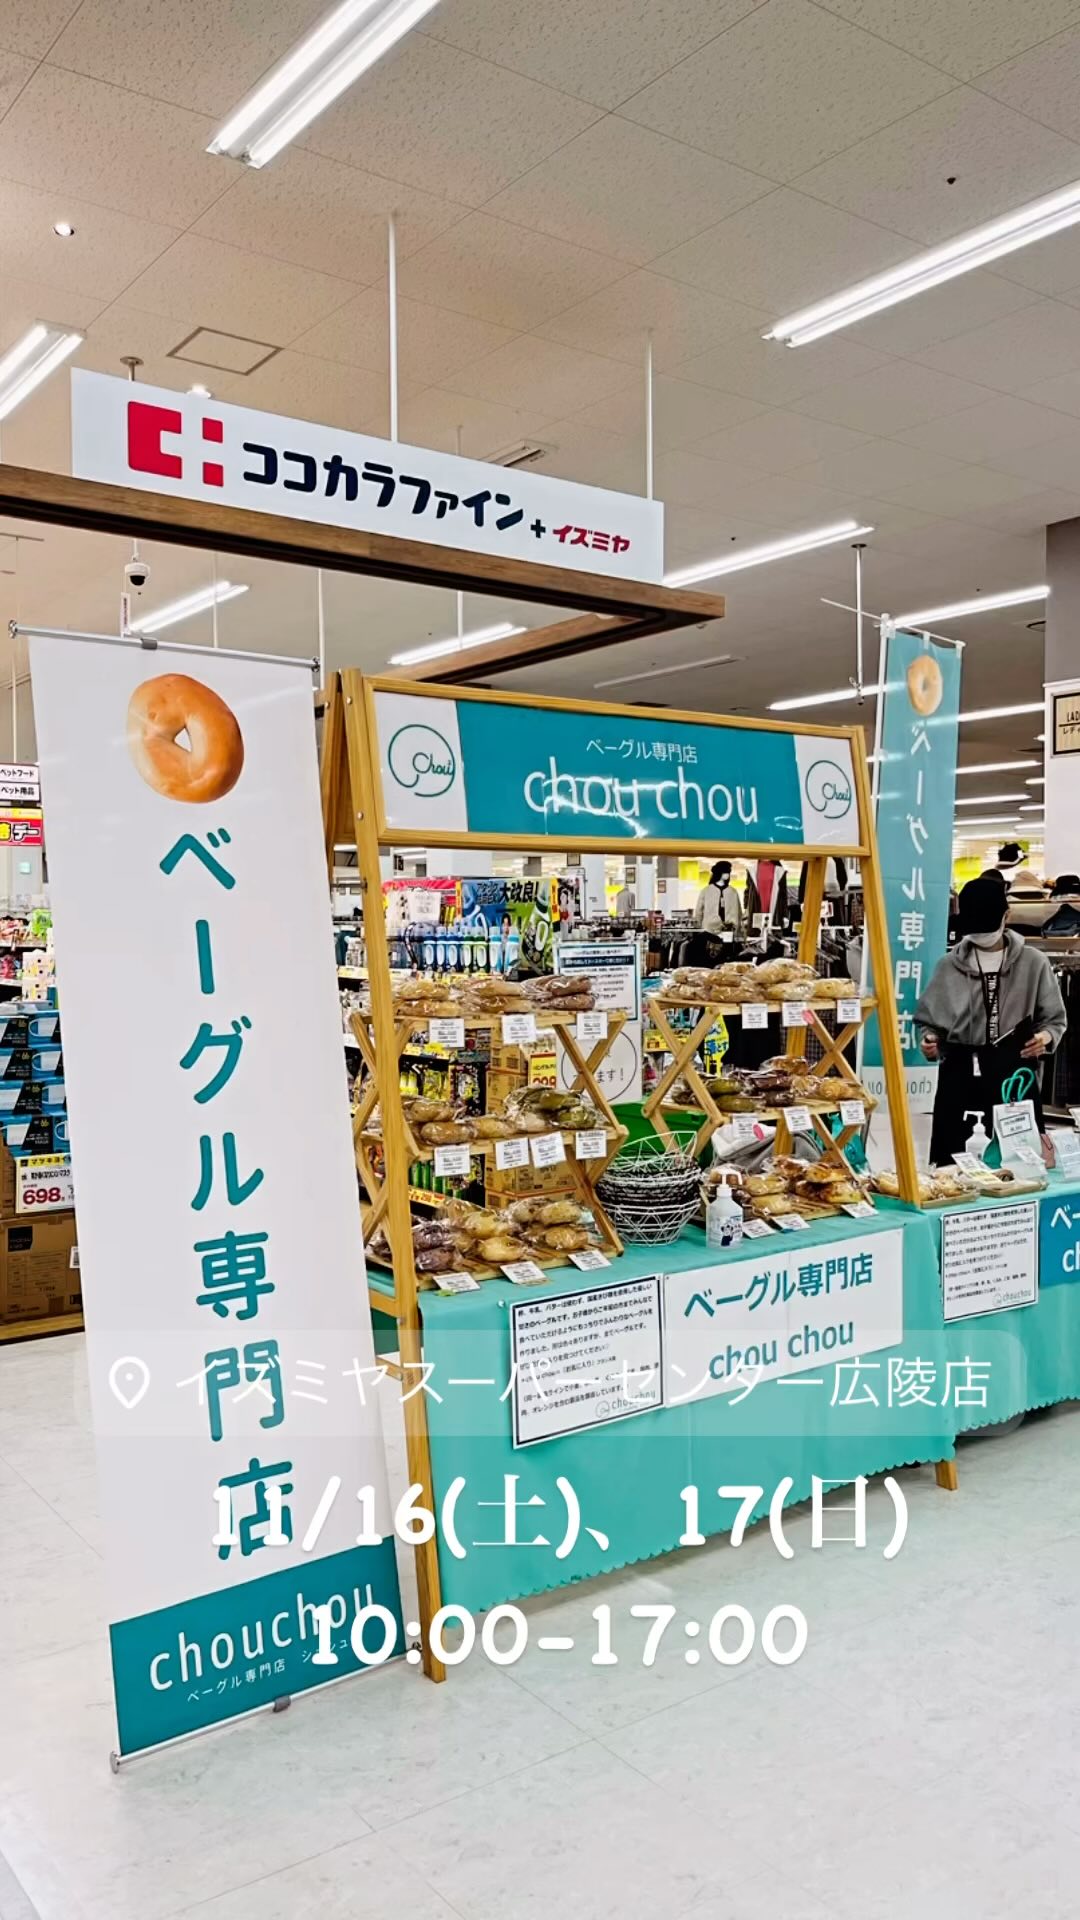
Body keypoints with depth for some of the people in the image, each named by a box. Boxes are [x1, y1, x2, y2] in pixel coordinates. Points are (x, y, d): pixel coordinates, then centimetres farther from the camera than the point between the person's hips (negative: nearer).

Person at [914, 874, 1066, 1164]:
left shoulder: (1033, 963, 3)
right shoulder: (949, 966, 6)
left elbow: (1054, 1018, 10)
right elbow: (928, 1019, 12)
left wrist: (1046, 1036, -10)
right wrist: (929, 1040, -8)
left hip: (1014, 1074, -1)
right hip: (961, 1075, 1)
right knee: (956, 1162, -1)